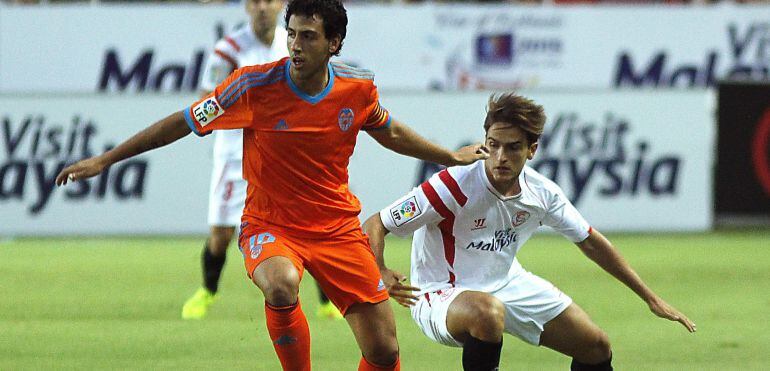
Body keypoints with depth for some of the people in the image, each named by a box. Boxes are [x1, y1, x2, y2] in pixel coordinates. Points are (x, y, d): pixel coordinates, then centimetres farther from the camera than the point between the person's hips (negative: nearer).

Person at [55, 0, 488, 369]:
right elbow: (182, 123, -7)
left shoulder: (358, 89, -6)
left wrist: (451, 157, 28)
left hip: (338, 227, 3)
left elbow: (390, 132, 18)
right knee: (282, 285, -39)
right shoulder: (255, 85, -16)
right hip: (270, 226, -3)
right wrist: (104, 160, -6)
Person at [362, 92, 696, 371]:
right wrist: (381, 276, -43)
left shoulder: (542, 193, -8)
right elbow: (375, 226, -23)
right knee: (488, 312, -41)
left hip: (508, 286, 7)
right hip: (443, 296, -7)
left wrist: (651, 298, 10)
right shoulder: (454, 187, -26)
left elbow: (590, 243, 7)